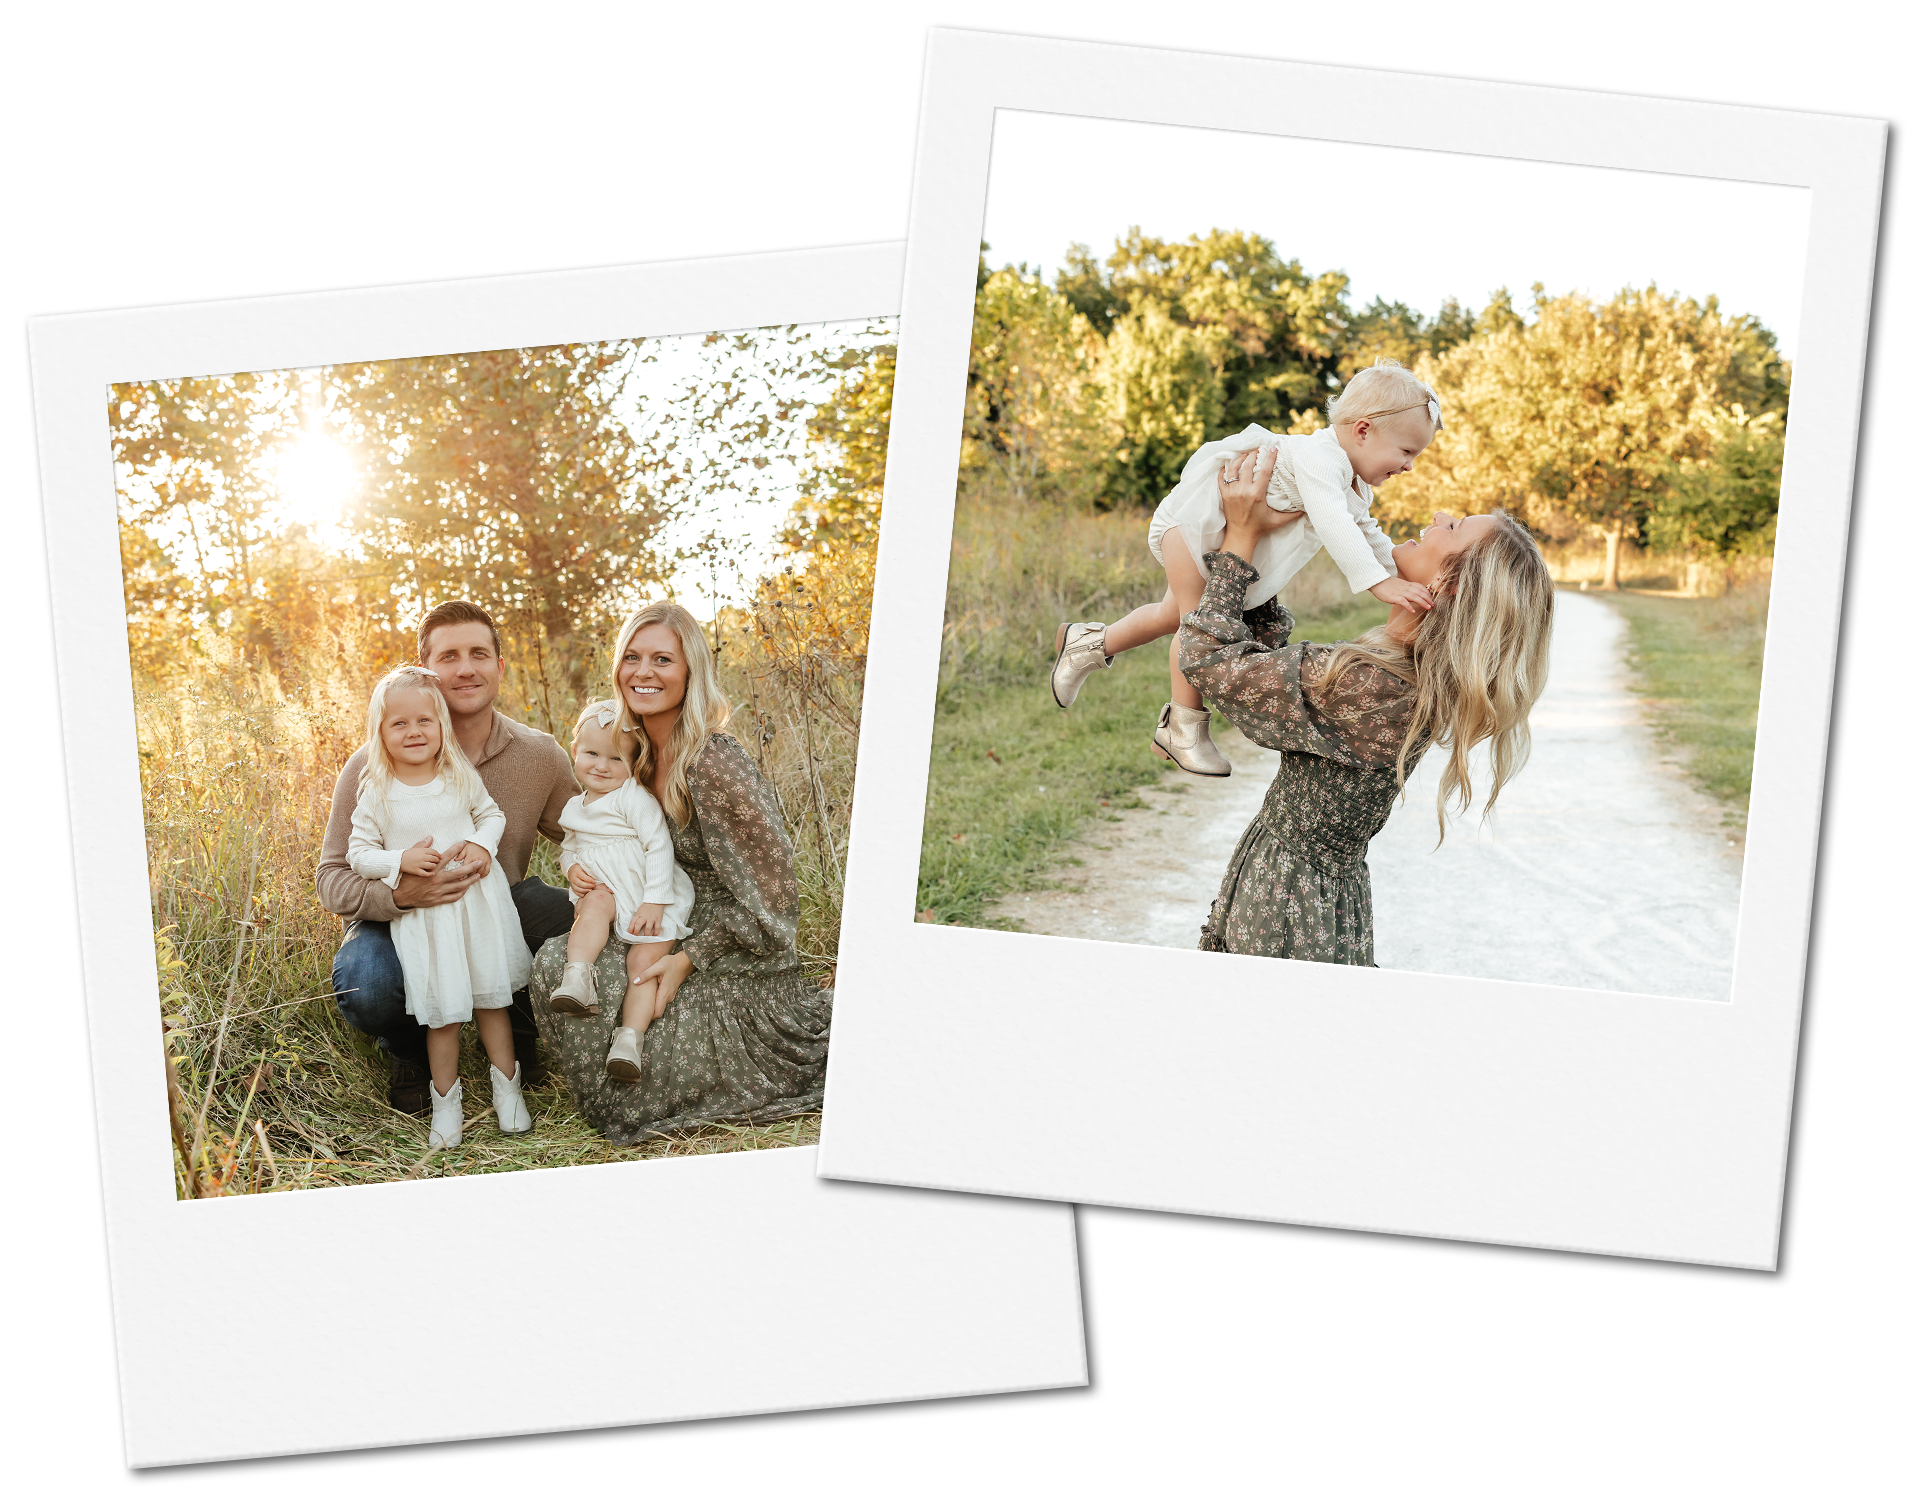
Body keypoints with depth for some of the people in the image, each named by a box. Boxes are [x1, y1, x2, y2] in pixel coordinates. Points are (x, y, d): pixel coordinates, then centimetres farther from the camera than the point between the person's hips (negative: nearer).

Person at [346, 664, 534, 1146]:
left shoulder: (461, 776, -1)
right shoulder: (376, 794, -6)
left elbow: (492, 814, 12)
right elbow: (359, 854, -3)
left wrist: (483, 844, -8)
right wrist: (402, 860, -20)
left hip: (478, 902, 2)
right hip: (422, 914, -2)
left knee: (492, 997, 11)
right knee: (442, 1011, 2)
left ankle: (507, 1089, 26)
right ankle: (446, 1101, 19)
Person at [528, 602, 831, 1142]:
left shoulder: (714, 764, -23)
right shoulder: (643, 754, 4)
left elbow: (769, 898, -21)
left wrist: (687, 960, -19)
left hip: (742, 975, -9)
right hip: (682, 945, 9)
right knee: (557, 957, -4)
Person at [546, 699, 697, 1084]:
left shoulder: (634, 798, -8)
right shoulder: (575, 807, 14)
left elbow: (659, 847, -13)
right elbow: (568, 848, 26)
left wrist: (654, 902, -20)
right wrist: (571, 868, 0)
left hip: (650, 900, -3)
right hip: (603, 891, 3)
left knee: (645, 960, -20)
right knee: (597, 901, -32)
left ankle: (630, 1038, -21)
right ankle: (577, 980, -44)